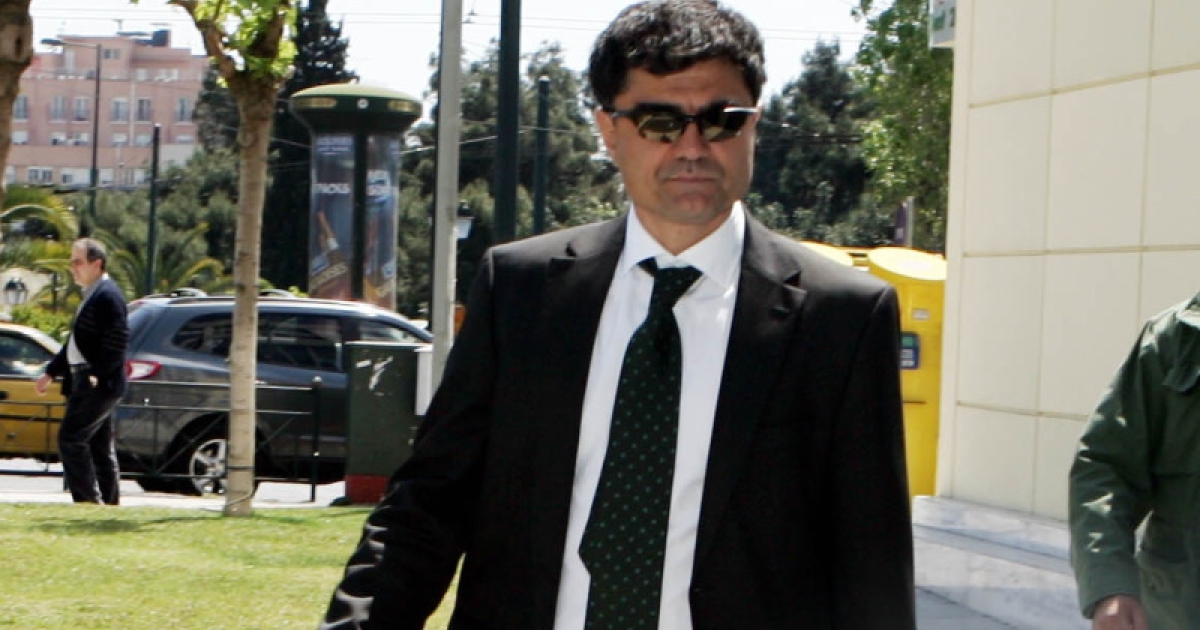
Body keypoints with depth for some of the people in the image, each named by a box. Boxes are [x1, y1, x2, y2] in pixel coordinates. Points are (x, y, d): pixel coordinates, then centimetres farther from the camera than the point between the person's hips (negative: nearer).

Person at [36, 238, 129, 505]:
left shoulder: (107, 295, -13)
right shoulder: (92, 295, 18)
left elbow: (117, 341, -22)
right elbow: (76, 343, 24)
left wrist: (97, 374, -24)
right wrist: (51, 372, 22)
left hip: (97, 385, -10)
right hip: (87, 384, 10)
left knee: (70, 439, -12)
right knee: (101, 449, 11)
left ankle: (88, 501, -11)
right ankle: (109, 504, 14)